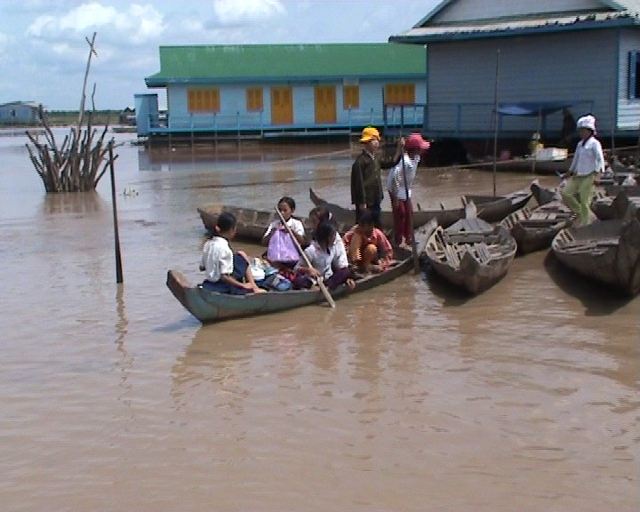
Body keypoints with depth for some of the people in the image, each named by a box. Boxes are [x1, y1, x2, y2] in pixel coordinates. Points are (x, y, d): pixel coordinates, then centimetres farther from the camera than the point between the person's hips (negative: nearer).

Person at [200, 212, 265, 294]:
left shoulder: (208, 244, 2)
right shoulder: (224, 248, -21)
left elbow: (202, 267, 11)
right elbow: (224, 276, -24)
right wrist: (243, 285, -14)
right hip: (222, 288, -8)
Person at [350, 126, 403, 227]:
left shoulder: (376, 157, 6)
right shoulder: (361, 161, -19)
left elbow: (391, 162, 20)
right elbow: (359, 183, -20)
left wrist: (399, 147, 13)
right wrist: (362, 203, -20)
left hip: (375, 201, 9)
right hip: (365, 202, -8)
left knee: (376, 226, 18)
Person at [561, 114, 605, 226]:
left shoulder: (594, 143, -8)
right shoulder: (580, 144, 15)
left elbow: (600, 159, -15)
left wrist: (597, 173, -26)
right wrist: (571, 172, 22)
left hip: (588, 176, -7)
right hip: (578, 176, 8)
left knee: (584, 201, -5)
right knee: (565, 193, -2)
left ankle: (584, 223, 6)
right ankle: (579, 212, 15)